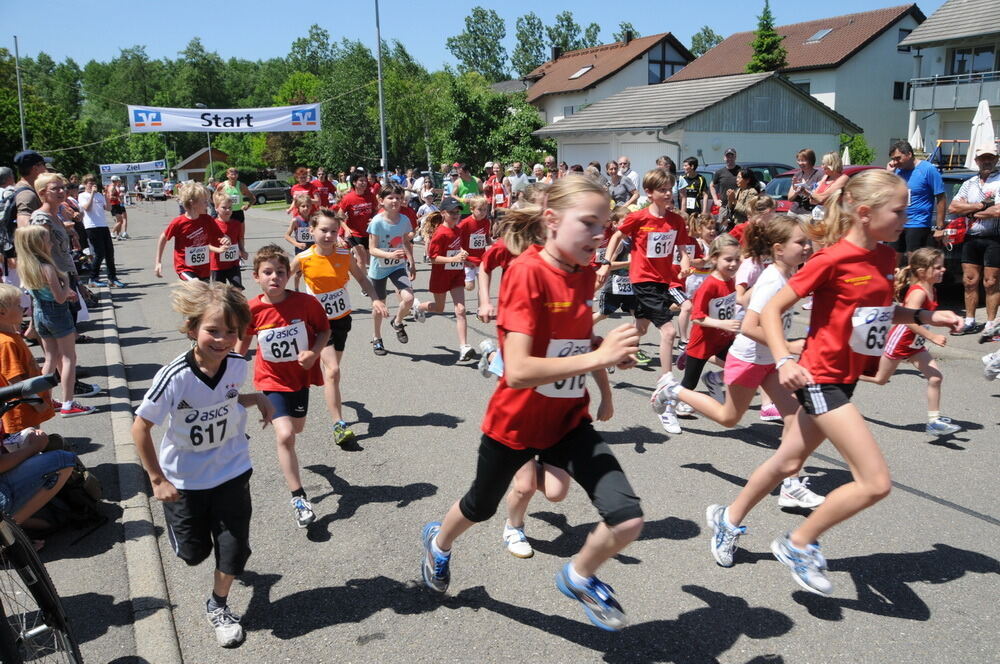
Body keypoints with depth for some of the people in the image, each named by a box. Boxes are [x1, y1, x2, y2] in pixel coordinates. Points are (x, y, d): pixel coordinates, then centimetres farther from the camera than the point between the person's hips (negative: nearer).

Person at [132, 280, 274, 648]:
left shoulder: (237, 365, -16)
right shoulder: (175, 377, -29)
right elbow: (140, 427, -18)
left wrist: (257, 398, -11)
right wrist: (157, 479, -15)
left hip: (231, 471, 2)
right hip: (184, 479, -2)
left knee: (234, 548, 3)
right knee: (194, 552, 15)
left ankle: (218, 606, 33)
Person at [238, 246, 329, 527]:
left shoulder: (306, 302, -18)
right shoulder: (253, 310, -15)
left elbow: (324, 330, -4)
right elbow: (244, 340, 3)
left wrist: (314, 352, -23)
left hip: (300, 376, 2)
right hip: (271, 380, -2)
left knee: (296, 428, 22)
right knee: (285, 436, -16)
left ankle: (274, 416, 61)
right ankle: (299, 498, -4)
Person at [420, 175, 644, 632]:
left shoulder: (584, 272, -4)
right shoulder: (527, 271, -25)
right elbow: (518, 371, -33)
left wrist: (604, 388, 13)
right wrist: (598, 358, -37)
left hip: (568, 420, 5)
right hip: (515, 422, -5)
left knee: (628, 520, -9)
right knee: (481, 507, 22)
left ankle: (579, 576, 23)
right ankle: (439, 542, 58)